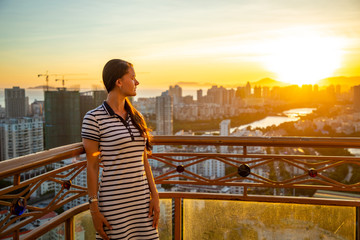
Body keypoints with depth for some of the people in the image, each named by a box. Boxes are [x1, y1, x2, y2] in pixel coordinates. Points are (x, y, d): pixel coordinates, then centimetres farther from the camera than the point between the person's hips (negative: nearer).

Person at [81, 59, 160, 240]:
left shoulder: (136, 117, 8)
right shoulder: (93, 118, -10)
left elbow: (143, 160, 11)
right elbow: (92, 166, -9)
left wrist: (155, 196, 5)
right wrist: (94, 210, -9)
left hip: (141, 201, 6)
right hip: (114, 204, -6)